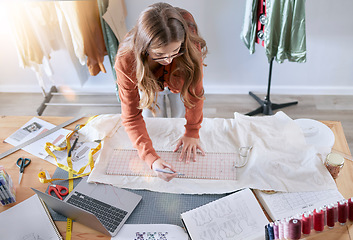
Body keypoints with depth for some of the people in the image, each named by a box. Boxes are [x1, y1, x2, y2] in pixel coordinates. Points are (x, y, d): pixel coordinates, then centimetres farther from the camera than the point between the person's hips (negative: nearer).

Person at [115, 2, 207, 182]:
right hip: (149, 83, 0)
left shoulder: (191, 46, -44)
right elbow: (132, 117, -39)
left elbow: (194, 91, -28)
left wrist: (192, 132, -23)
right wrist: (152, 159, -51)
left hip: (179, 84, 1)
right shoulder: (125, 62, -44)